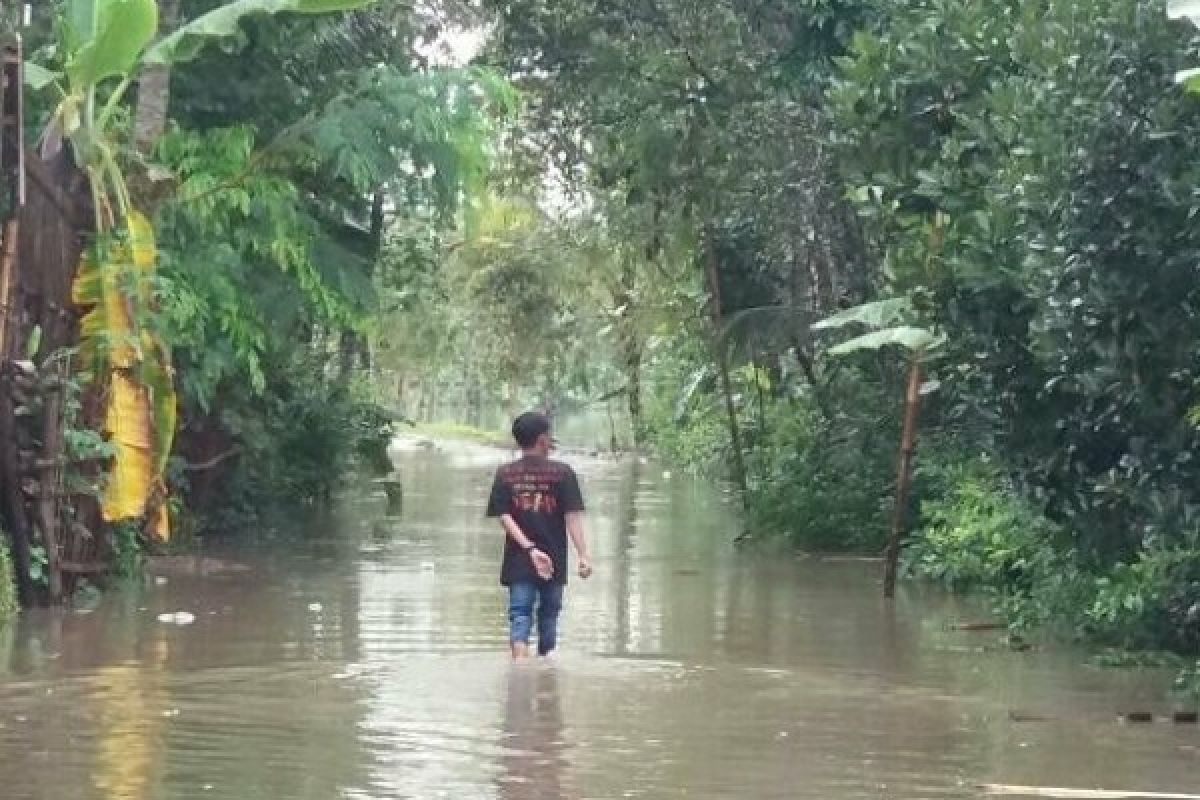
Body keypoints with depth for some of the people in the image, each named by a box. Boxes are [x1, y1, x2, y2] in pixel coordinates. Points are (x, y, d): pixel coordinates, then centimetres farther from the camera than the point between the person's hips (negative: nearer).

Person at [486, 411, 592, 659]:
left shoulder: (505, 474, 1)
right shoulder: (562, 472, -5)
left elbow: (504, 517, -7)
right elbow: (572, 517, -10)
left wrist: (530, 549, -11)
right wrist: (583, 555, -11)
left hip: (518, 561, 0)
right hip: (554, 561, 0)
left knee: (520, 616, -2)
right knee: (549, 615, 15)